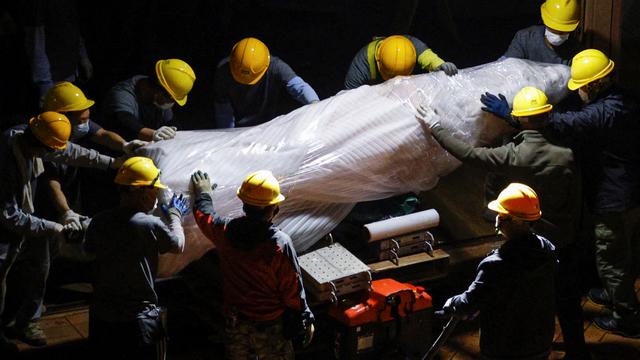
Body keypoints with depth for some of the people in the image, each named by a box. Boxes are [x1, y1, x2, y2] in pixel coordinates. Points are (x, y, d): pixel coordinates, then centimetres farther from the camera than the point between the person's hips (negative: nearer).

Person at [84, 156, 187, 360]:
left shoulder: (99, 222, -6)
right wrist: (174, 215, 16)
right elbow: (178, 246, -1)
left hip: (101, 315, 5)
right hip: (138, 318, -5)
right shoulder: (151, 225, -19)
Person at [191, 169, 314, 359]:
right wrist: (305, 321, -3)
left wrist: (203, 193, 32)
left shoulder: (226, 231, -12)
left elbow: (204, 215, 12)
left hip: (235, 324, 4)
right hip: (271, 327, -4)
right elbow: (293, 289, -17)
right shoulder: (280, 244, -25)